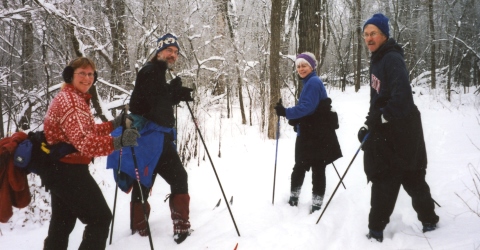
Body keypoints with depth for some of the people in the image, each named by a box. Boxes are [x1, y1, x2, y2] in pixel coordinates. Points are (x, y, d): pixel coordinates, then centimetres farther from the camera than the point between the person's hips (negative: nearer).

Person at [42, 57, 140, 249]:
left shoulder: (75, 98, 14)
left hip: (58, 168, 11)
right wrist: (117, 142, -48)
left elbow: (88, 131, 19)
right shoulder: (69, 99, -21)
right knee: (101, 217, -6)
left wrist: (115, 124, 8)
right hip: (67, 169, -11)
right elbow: (83, 141, -35)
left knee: (62, 221, 24)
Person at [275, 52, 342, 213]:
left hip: (317, 136, -10)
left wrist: (286, 113, -31)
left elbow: (307, 107, -26)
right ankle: (293, 199, 29)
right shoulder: (309, 83, 16)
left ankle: (316, 205, 7)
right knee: (299, 167, 17)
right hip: (307, 135, 10)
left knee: (317, 170, -1)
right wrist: (295, 120, 11)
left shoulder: (313, 82, -15)